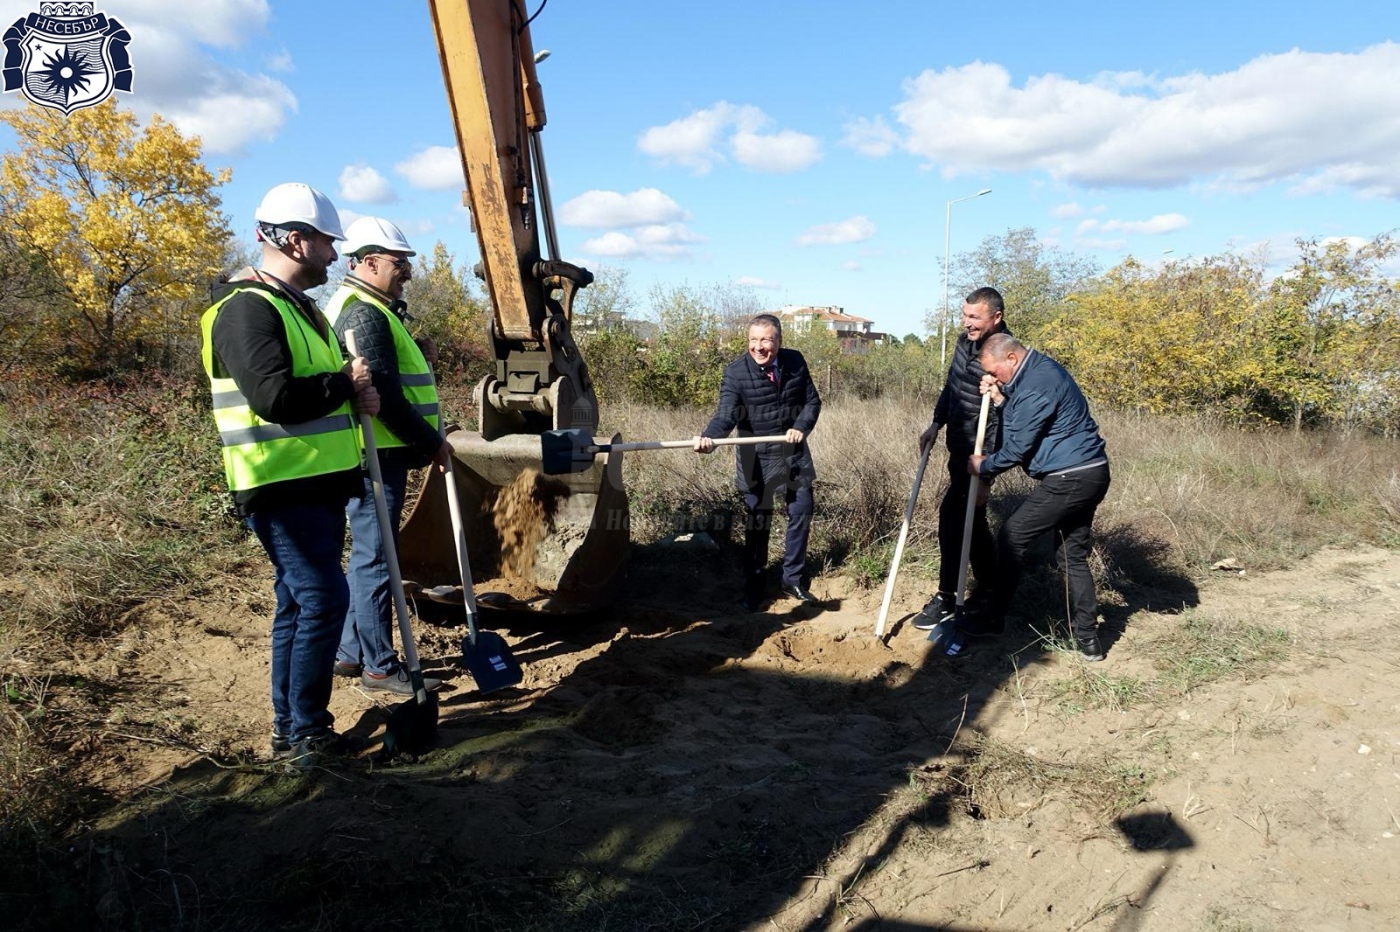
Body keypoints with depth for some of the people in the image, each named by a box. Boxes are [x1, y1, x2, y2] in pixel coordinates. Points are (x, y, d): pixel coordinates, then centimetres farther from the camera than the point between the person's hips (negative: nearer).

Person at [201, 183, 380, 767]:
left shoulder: (297, 305, 18)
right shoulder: (247, 309, -15)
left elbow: (313, 385, 24)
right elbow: (275, 397, -27)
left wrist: (356, 392, 2)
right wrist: (345, 383, -13)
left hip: (316, 482, 10)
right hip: (282, 486, -10)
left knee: (299, 603, 14)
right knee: (323, 598, -9)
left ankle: (292, 729, 24)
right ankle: (305, 734, 3)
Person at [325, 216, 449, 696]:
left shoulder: (370, 309, 18)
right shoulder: (365, 314, -16)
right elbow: (385, 395, -21)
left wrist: (418, 352, 7)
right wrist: (431, 442, -14)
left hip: (379, 454, 11)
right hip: (376, 455, -11)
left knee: (368, 554, 17)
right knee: (374, 557, -3)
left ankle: (350, 651, 28)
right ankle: (380, 665, 6)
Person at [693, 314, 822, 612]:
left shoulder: (795, 362, -4)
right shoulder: (736, 371, -15)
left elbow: (812, 401, 3)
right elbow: (726, 413, -26)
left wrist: (801, 427, -16)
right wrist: (708, 437, -46)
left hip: (794, 453, 4)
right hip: (757, 458, -3)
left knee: (802, 513, 10)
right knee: (757, 523, 4)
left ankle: (792, 580, 26)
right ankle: (753, 588, 17)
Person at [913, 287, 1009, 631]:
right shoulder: (965, 341, 3)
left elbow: (1001, 422, -23)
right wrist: (936, 423, 11)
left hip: (979, 453, -9)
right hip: (959, 448, 9)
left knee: (953, 517, -9)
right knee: (970, 516, 16)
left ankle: (947, 599, 2)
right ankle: (989, 587, 31)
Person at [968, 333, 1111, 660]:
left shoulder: (1035, 386, -20)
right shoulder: (1041, 368, 13)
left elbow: (1017, 449, -16)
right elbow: (1025, 421, 19)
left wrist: (982, 467, -1)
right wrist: (1001, 399, 3)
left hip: (1069, 478, -10)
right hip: (1091, 473, 10)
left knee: (1012, 537, 0)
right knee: (1073, 555, 14)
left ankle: (994, 619, 10)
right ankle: (1088, 639, 16)